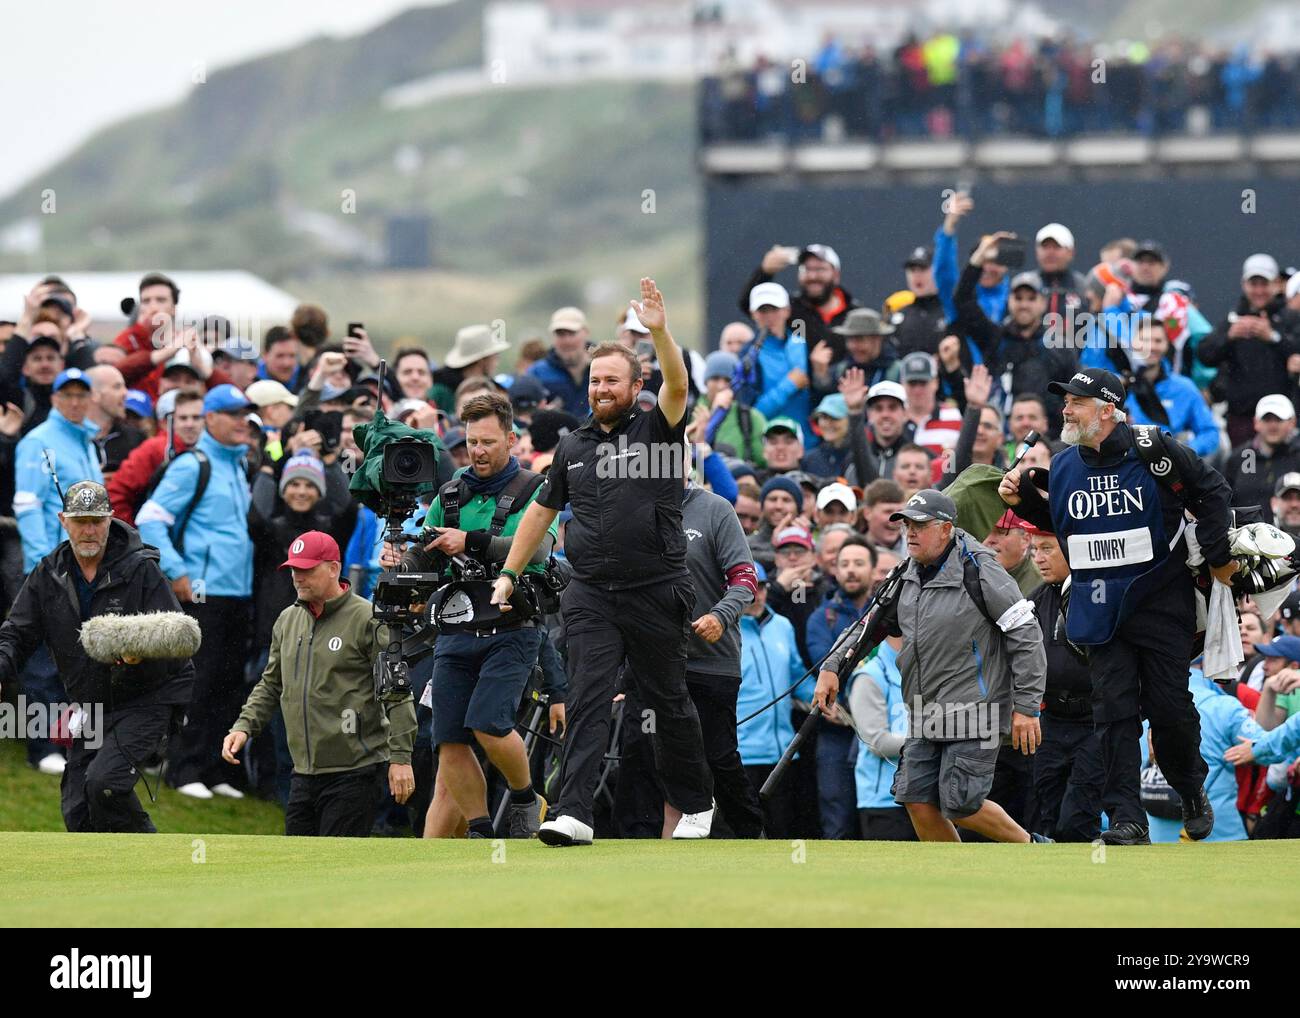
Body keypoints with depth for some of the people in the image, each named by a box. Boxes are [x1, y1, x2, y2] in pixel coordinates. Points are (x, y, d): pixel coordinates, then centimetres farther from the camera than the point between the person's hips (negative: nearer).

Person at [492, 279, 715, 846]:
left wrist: (658, 331, -36)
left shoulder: (658, 429, 0)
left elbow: (677, 385, -20)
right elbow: (543, 510, 23)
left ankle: (695, 804, 28)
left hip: (656, 594, -3)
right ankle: (574, 815, -18)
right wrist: (508, 574, 19)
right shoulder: (574, 447, 14)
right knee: (587, 701, -10)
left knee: (669, 703, 9)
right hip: (590, 596, 3)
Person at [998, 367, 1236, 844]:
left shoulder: (1154, 451, -10)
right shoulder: (1064, 466, 6)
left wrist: (1217, 556, -1)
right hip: (1101, 605, 4)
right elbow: (1055, 521, 23)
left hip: (1161, 602, -4)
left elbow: (1213, 492, -1)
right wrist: (1022, 500, 5)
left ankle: (1192, 792, 24)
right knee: (1114, 710, -4)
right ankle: (1127, 818, -5)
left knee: (1169, 707, -1)